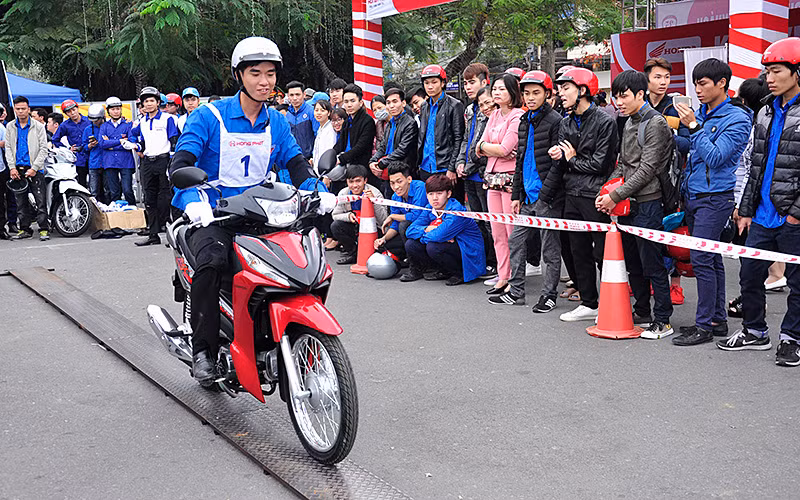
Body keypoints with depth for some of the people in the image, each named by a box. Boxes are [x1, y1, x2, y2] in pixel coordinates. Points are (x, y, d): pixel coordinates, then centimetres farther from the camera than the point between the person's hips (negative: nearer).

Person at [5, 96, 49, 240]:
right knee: (21, 202, 8)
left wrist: (34, 168, -11)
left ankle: (44, 229, -5)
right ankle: (24, 229, 16)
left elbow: (43, 149, -3)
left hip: (35, 170, -4)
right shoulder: (10, 127, 11)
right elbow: (8, 148, 10)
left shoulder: (38, 126, 1)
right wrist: (12, 167, -4)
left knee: (40, 201, -8)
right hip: (17, 170, 4)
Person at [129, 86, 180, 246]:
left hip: (163, 161, -6)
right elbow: (136, 138, 33)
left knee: (165, 199, -8)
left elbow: (174, 141, -5)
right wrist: (137, 146, 10)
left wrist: (172, 163, -13)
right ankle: (153, 235, 10)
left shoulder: (167, 118, 0)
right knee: (149, 200, 6)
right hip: (147, 163, 6)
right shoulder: (142, 123, 16)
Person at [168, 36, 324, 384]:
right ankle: (203, 350, -20)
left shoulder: (277, 123, 12)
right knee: (212, 261, -35)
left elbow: (296, 166, 9)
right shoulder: (209, 116, -3)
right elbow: (180, 163, -12)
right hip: (212, 214, -4)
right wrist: (193, 202, -33)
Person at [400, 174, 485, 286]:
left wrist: (423, 235, -12)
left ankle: (459, 274, -9)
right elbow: (410, 230, -4)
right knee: (411, 245, -5)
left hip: (469, 254, -8)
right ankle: (442, 272, 7)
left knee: (433, 247, -32)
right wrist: (427, 229, -23)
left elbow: (438, 235, -34)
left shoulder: (456, 210, -23)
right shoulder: (430, 209, 1)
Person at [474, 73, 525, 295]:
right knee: (497, 233, 11)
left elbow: (504, 149, -17)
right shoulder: (494, 116, 15)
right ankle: (503, 277, 19)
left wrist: (484, 146, -1)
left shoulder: (518, 116, -9)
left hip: (511, 179, -8)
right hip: (492, 177, 8)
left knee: (513, 232, -4)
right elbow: (480, 150, 9)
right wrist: (497, 150, -9)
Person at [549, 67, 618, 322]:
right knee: (579, 251, 12)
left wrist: (572, 159, -2)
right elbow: (561, 168, 12)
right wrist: (559, 157, -10)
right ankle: (588, 304, 22)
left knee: (603, 252, -2)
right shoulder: (566, 123, 14)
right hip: (573, 195, 7)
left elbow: (600, 164, -13)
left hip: (595, 196, -7)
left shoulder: (604, 122, -8)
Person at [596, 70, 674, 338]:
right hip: (626, 203, 9)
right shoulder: (629, 123, 16)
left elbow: (647, 169, -17)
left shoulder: (656, 123, -11)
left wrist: (616, 196, -16)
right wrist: (607, 192, 2)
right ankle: (642, 312, 27)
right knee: (632, 262, 15)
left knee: (652, 263, -4)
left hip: (647, 203, -8)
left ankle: (662, 320, 5)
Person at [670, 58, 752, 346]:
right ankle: (718, 319, 22)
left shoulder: (736, 118, -10)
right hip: (693, 195, 8)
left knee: (702, 259, -9)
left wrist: (693, 127, -19)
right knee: (711, 258, 13)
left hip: (715, 197, -8)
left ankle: (704, 326, -2)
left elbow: (715, 157, -19)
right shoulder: (702, 114, 13)